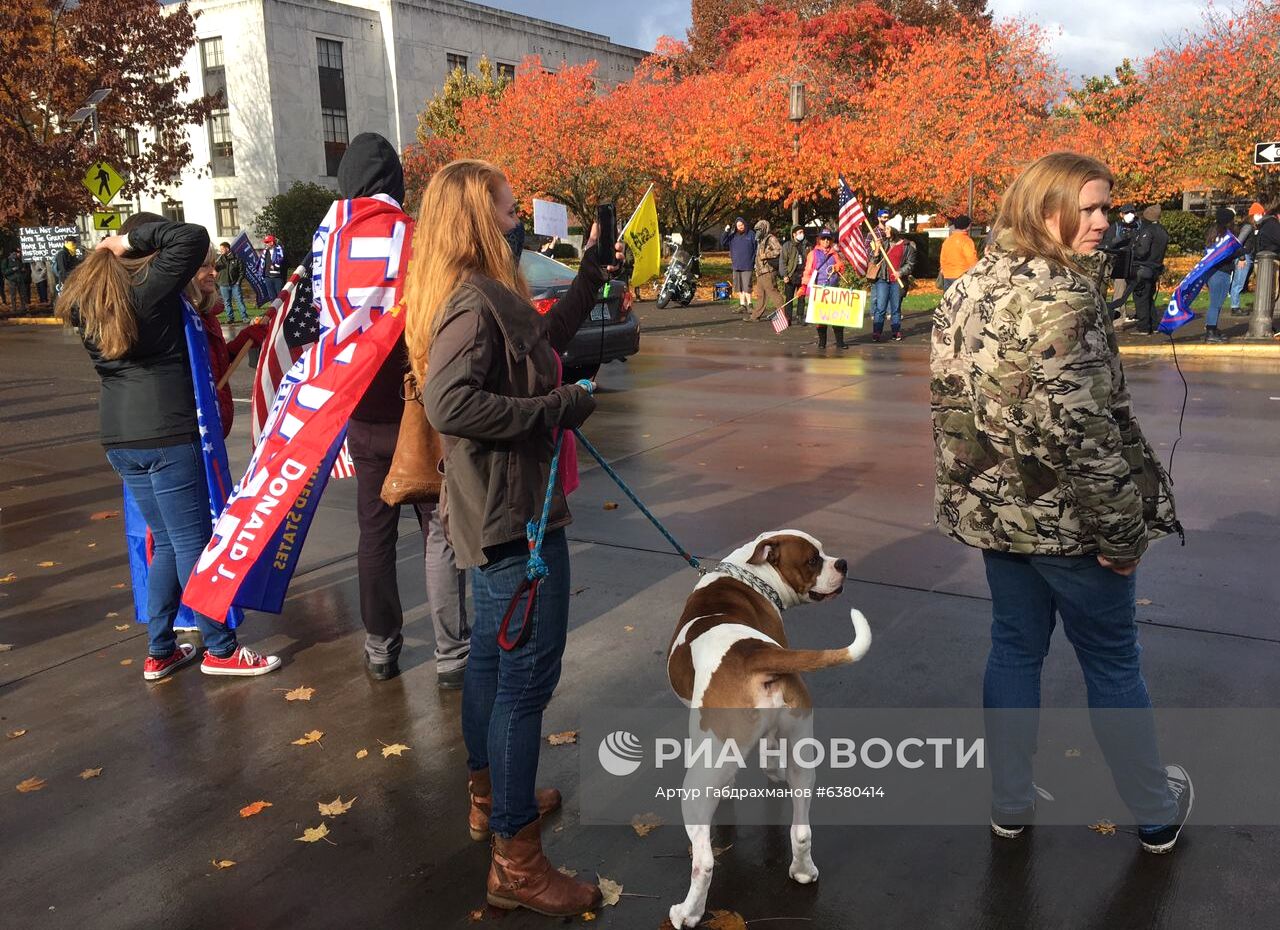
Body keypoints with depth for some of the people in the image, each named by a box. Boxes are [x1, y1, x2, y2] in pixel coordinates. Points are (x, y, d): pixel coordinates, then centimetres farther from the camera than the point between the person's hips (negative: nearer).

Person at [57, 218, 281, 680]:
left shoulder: (86, 298, 12)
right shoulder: (149, 287, -11)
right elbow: (193, 238, -18)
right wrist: (135, 238, -9)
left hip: (120, 437, 8)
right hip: (166, 432, -8)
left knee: (166, 542, 16)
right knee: (193, 541, 0)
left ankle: (160, 651, 22)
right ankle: (220, 649, 9)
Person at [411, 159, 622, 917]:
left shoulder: (489, 297, 11)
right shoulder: (473, 302, -20)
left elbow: (544, 339, 25)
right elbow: (451, 404, -33)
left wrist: (591, 280, 20)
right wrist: (562, 408, -26)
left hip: (500, 507, 11)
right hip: (514, 512, -11)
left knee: (493, 655, 21)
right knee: (527, 676, -4)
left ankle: (490, 796, 39)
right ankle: (517, 860, 7)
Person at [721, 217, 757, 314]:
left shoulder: (751, 234, 1)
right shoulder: (732, 236, 9)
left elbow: (756, 249, 1)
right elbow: (723, 244, 3)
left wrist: (756, 262, -5)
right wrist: (726, 232, -8)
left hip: (747, 266, -5)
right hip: (736, 266, 5)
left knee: (746, 286, -11)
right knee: (738, 287, 8)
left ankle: (749, 304, -5)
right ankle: (742, 304, 15)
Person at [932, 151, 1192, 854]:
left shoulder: (967, 289, 4)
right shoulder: (1063, 296, -21)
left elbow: (952, 401, 10)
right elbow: (1080, 427, -26)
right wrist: (1121, 531, -16)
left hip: (992, 508, 7)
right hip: (1065, 518, -6)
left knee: (1014, 649, 18)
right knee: (1112, 661, 12)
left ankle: (1010, 804, 30)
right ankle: (1157, 811, 32)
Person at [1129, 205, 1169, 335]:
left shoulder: (1147, 231, -17)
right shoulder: (1163, 232, 12)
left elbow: (1142, 251, -25)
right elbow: (1164, 250, 17)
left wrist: (1131, 252, -8)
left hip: (1142, 269, -9)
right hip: (1155, 269, 9)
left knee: (1141, 298, -3)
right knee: (1149, 297, 18)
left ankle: (1143, 327, -2)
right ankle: (1155, 324, 21)